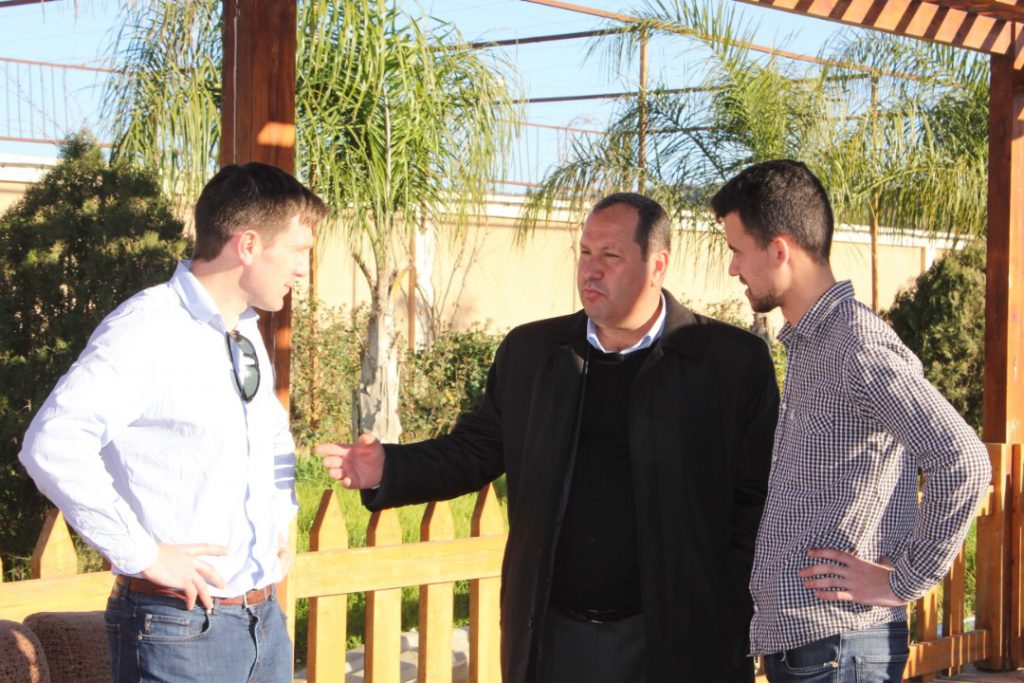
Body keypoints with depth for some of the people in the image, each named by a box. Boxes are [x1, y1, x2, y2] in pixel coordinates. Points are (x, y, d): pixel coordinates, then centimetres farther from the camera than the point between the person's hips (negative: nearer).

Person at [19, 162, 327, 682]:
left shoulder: (247, 335, 12)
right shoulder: (148, 329, -15)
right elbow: (52, 445, -27)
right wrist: (144, 555, -22)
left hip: (265, 618, 8)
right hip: (182, 629, -8)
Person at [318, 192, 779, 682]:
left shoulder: (734, 362, -4)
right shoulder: (530, 352, 7)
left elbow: (756, 500, -4)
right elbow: (476, 448, 11)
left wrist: (733, 614, -10)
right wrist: (387, 469, -5)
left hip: (675, 642, -3)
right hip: (552, 639, 3)